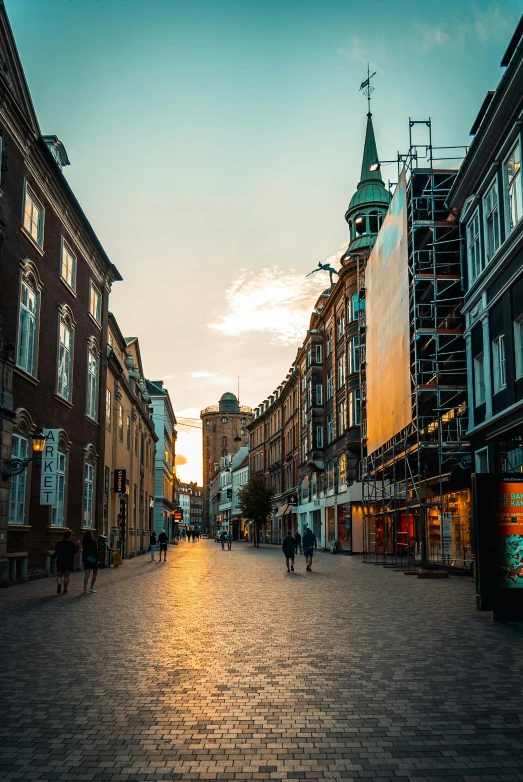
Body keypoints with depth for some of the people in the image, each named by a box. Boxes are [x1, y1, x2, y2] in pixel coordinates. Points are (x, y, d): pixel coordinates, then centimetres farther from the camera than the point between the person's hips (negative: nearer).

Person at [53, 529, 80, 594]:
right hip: (69, 562, -1)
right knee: (66, 576, 7)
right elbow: (75, 551, -3)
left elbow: (56, 552, -2)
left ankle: (59, 584, -19)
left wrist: (53, 557, 14)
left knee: (59, 575, 10)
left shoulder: (59, 543, -3)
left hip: (60, 562, 1)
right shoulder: (71, 544, -9)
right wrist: (78, 545, 8)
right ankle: (65, 589, 6)